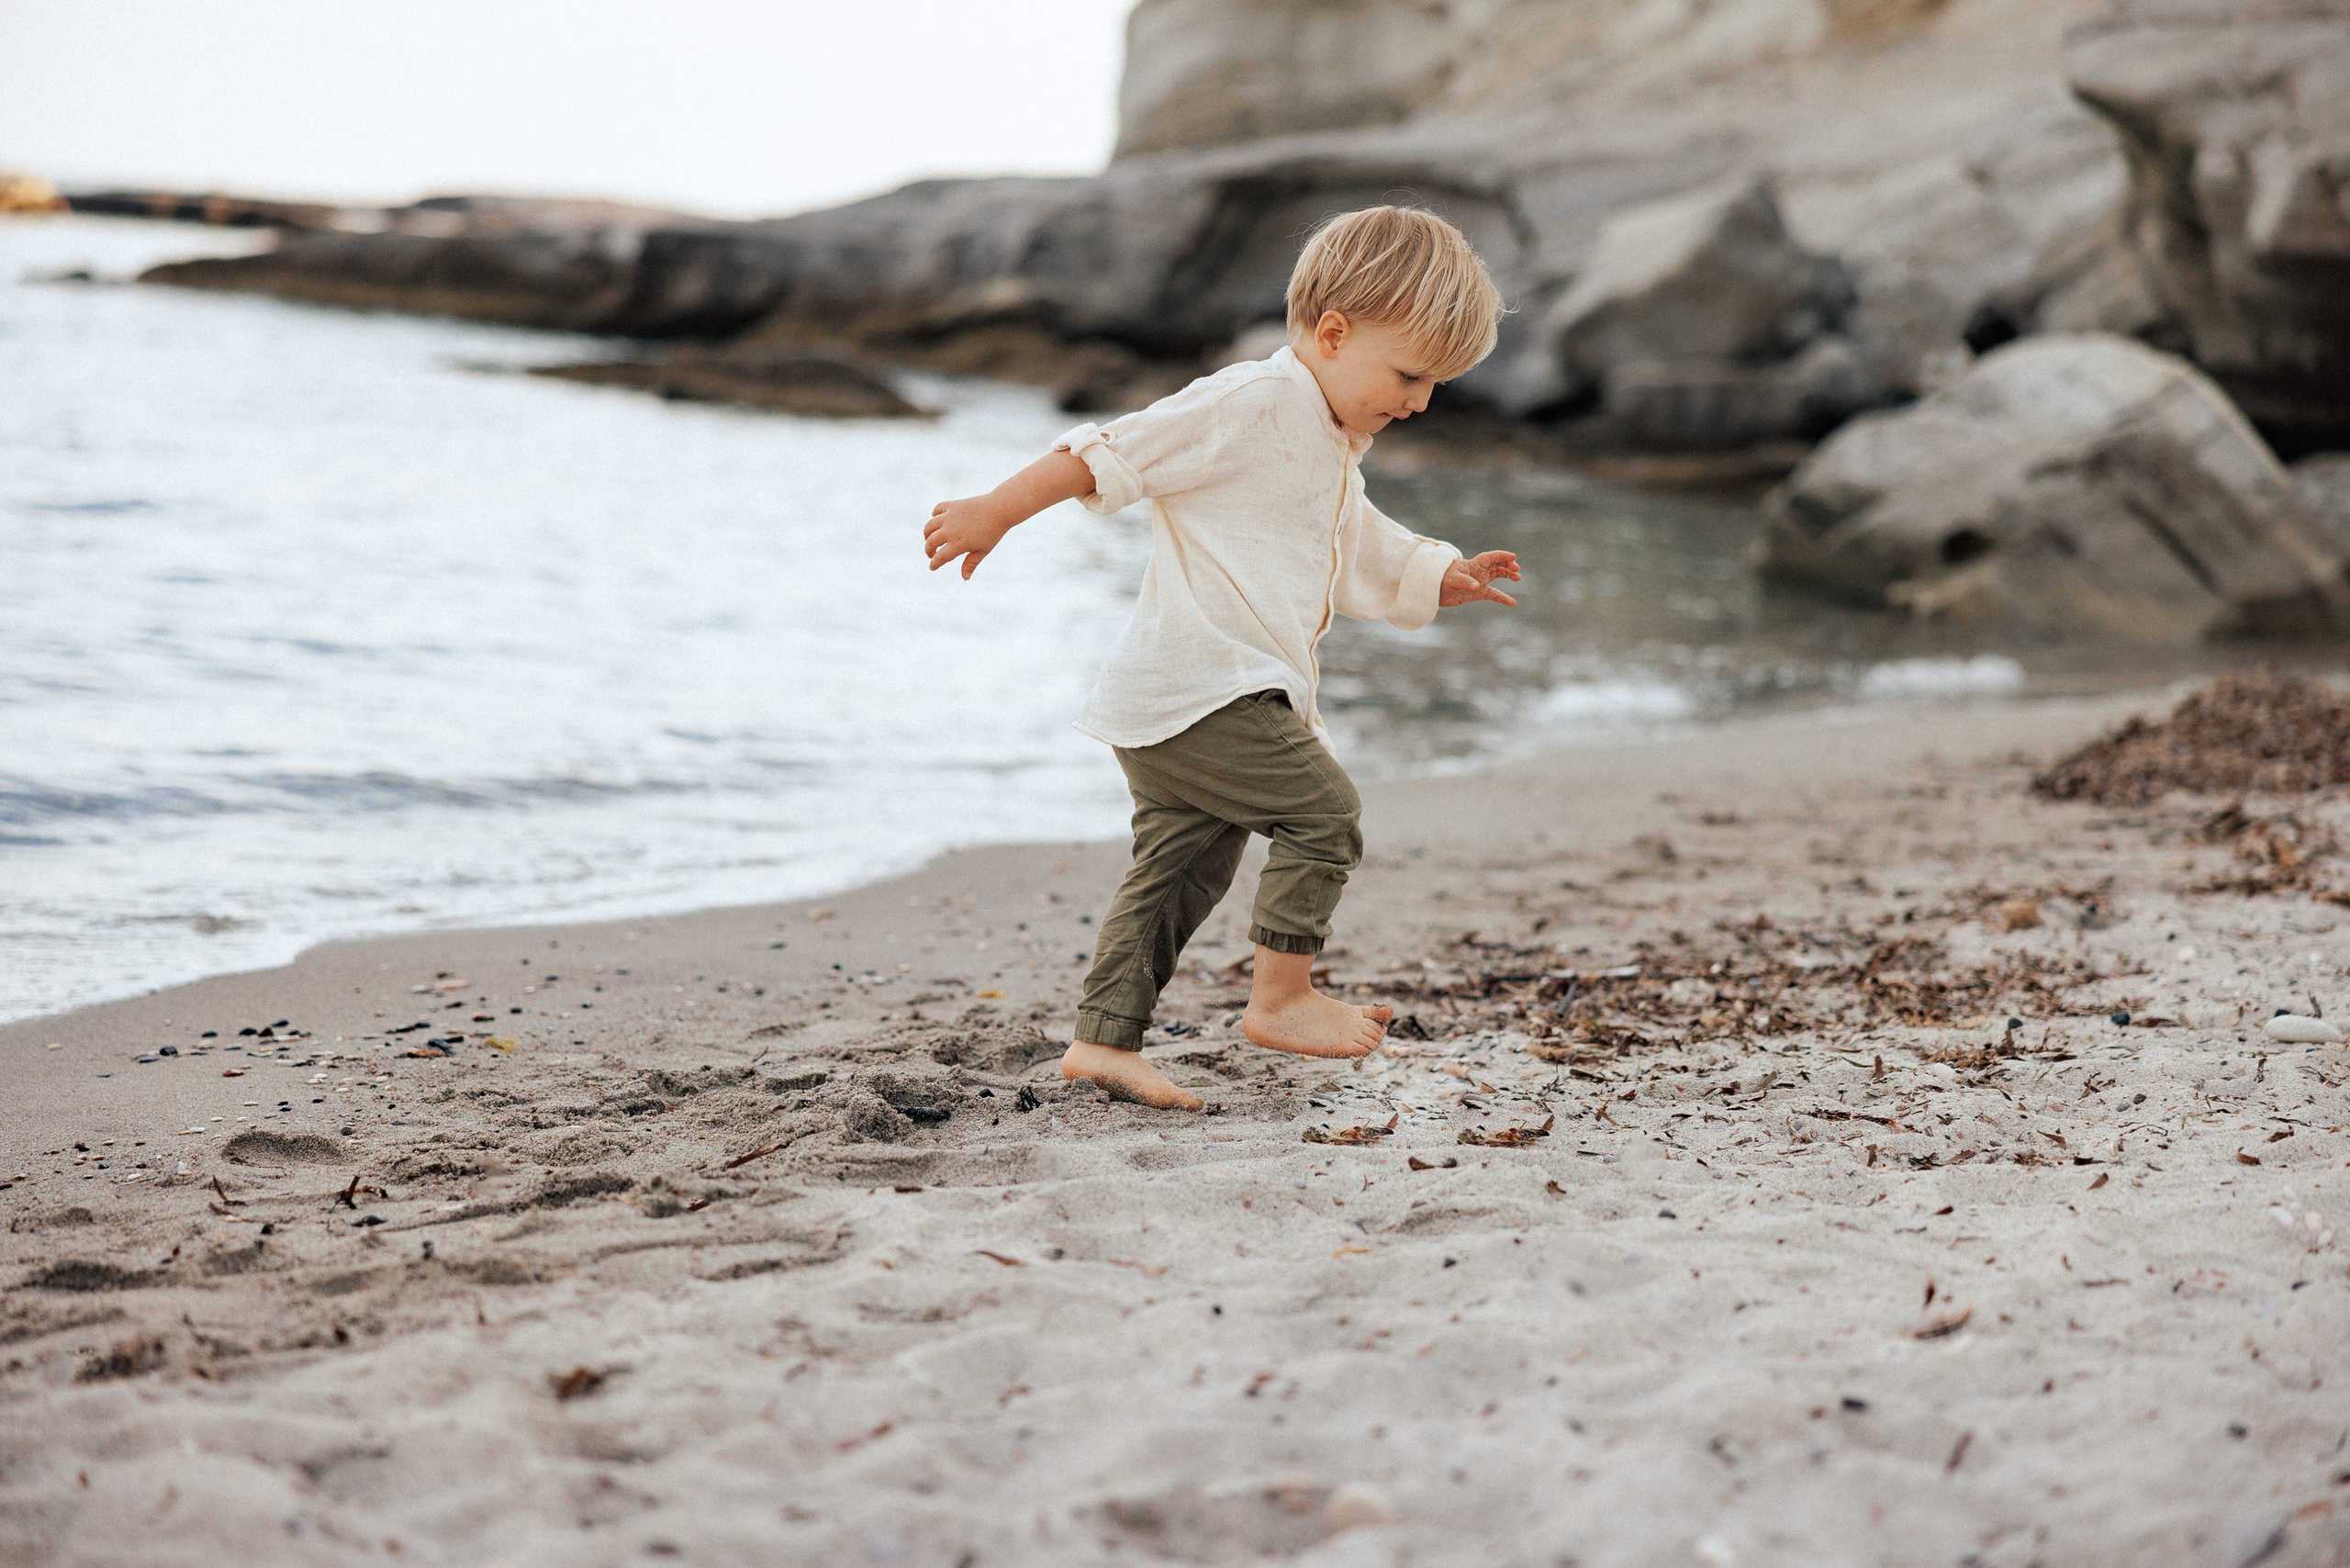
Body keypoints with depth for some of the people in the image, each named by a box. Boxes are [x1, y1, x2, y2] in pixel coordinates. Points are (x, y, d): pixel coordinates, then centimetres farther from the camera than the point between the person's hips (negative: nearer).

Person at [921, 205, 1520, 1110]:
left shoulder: (1333, 457, 20)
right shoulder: (1253, 404, -13)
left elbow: (1373, 566, 33)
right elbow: (1114, 452, -16)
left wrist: (1447, 580, 17)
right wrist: (995, 513, -18)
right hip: (1200, 687, -10)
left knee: (1183, 869, 11)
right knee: (1323, 811, -9)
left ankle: (1103, 1040, 15)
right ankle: (1280, 997, -2)